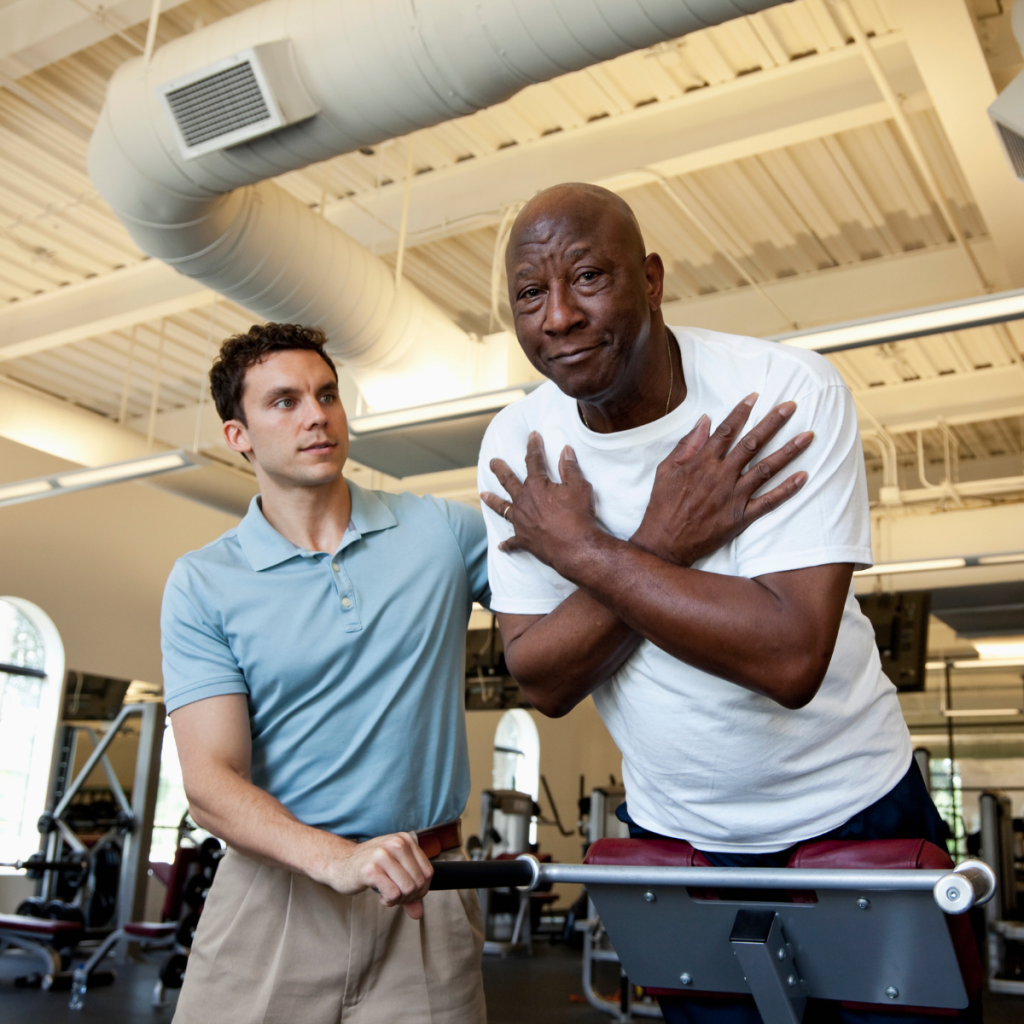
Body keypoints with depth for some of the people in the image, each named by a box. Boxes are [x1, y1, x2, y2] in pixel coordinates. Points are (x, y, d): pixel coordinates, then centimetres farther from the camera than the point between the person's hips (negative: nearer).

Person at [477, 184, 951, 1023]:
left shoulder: (793, 392, -22)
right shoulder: (518, 446, -10)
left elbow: (790, 658, -32)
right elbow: (544, 683, -12)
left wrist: (579, 548, -26)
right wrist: (662, 542, -27)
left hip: (852, 815, -2)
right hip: (673, 832, 3)